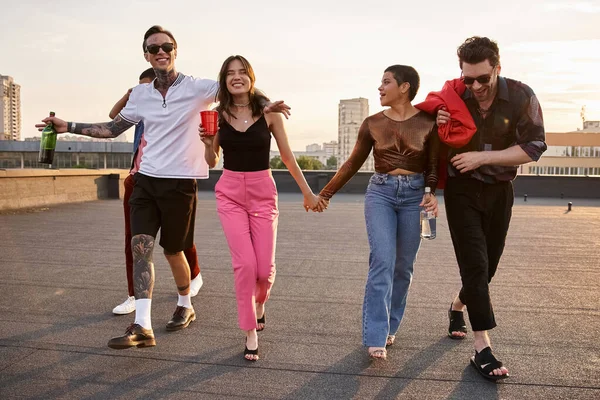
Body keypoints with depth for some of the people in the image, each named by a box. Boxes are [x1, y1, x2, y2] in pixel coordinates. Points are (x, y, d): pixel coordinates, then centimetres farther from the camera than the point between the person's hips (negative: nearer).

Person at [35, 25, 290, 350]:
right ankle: (142, 326, -9)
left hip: (179, 183, -4)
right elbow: (113, 128, 18)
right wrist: (69, 126, 12)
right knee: (140, 246, -9)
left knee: (173, 251, 9)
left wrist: (264, 104, -29)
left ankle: (185, 306, 34)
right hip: (146, 180, 4)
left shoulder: (197, 88, -6)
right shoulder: (140, 94, 8)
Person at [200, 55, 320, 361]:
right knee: (245, 263, -10)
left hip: (263, 192, 0)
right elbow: (211, 162, 7)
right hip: (230, 193, 1)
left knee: (265, 268, -3)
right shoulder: (219, 115, 1)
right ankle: (250, 334, 9)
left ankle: (259, 303, 34)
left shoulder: (268, 112, -3)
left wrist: (307, 192, 8)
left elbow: (287, 156, 4)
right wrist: (207, 143, -13)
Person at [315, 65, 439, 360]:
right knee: (383, 261, -13)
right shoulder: (373, 123, 3)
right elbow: (353, 163, 12)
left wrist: (432, 194, -16)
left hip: (414, 194, 0)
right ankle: (376, 338, -10)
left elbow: (433, 167, 3)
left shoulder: (427, 123, -1)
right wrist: (326, 193, 14)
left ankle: (388, 327, 24)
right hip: (380, 193, 0)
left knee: (403, 266, 7)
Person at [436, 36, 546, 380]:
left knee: (487, 265, 15)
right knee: (476, 265, -9)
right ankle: (483, 349, -4)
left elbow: (534, 147, -17)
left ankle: (457, 307, 43)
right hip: (462, 189, -2)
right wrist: (440, 128, -21)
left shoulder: (521, 97, -14)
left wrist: (481, 157, -24)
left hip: (499, 191, 2)